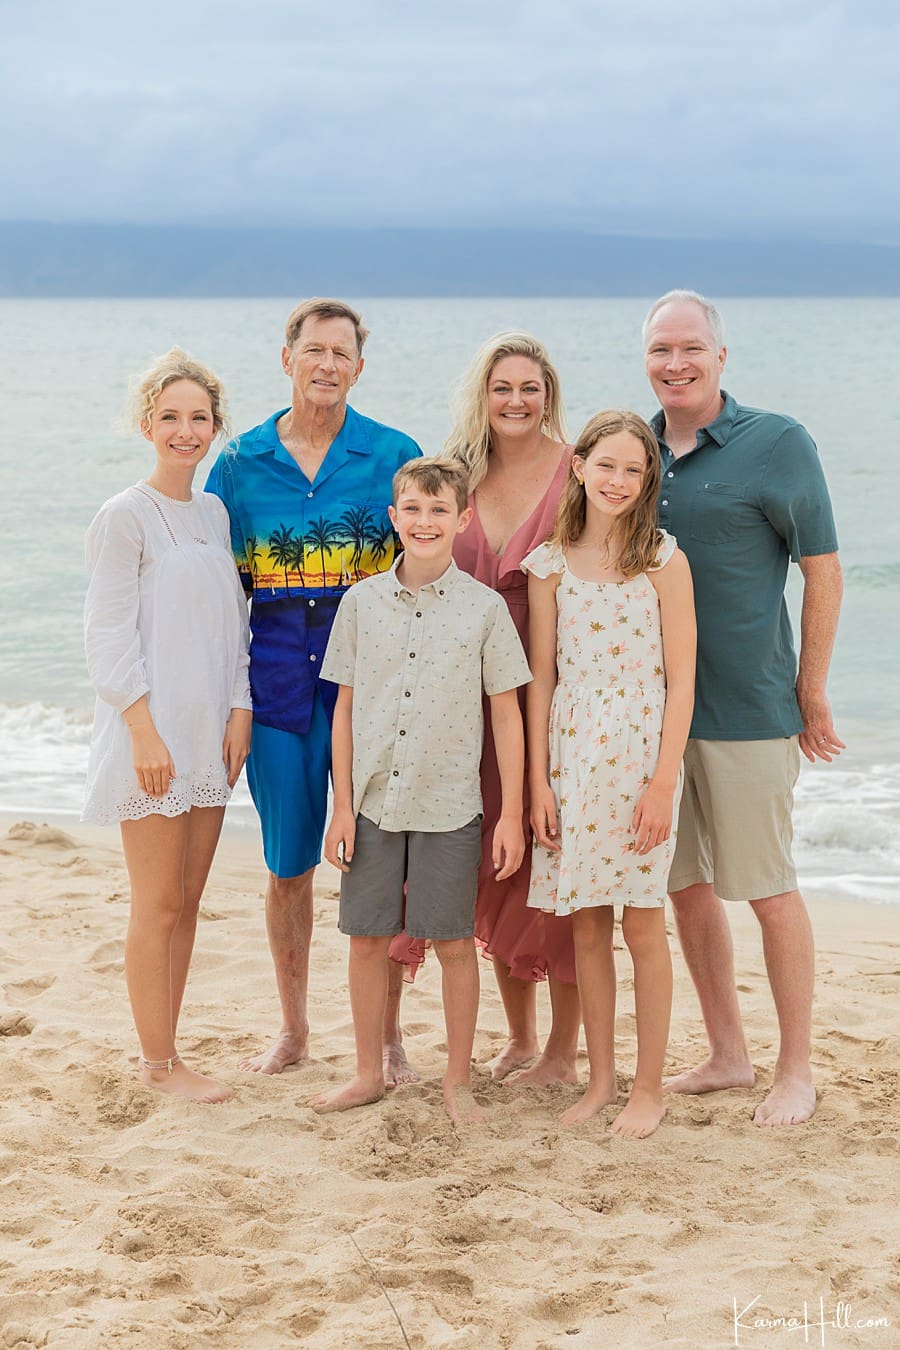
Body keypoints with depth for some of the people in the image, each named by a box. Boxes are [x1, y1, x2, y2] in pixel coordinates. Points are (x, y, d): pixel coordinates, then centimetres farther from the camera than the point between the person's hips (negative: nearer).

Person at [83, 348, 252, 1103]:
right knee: (158, 904, -1)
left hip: (209, 731, 6)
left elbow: (232, 622, 13)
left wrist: (239, 712, 3)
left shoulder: (214, 513, 12)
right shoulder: (124, 517, -8)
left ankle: (163, 1053, 19)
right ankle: (159, 1062, 9)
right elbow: (108, 634, -11)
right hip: (151, 731, -6)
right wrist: (144, 729, -16)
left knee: (187, 903, 10)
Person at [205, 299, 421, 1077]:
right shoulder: (241, 464, 7)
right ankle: (293, 1031, 24)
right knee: (287, 860, 9)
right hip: (276, 669, 2)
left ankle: (386, 1034, 14)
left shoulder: (395, 455, 3)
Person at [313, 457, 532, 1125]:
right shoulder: (363, 601, 3)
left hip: (450, 806, -2)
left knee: (454, 943, 5)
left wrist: (512, 813, -2)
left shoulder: (484, 607, -3)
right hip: (373, 802, 2)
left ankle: (458, 1081, 18)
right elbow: (346, 706, 7)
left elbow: (507, 714, 0)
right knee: (367, 938, 8)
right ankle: (370, 1074, 24)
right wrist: (343, 805, 3)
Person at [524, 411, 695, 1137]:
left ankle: (650, 1086, 14)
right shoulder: (551, 564, 4)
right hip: (571, 756, 3)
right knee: (585, 924, 8)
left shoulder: (664, 560, -4)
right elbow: (541, 680, 7)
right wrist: (538, 781, 2)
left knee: (642, 924, 1)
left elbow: (681, 681, -5)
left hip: (641, 752, -3)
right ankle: (601, 1078, 21)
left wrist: (664, 783, -11)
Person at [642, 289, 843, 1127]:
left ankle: (795, 1071, 14)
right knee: (685, 885, 11)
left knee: (767, 889, 1)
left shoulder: (778, 443, -5)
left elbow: (823, 570, -3)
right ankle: (726, 1054, 26)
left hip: (746, 707, -5)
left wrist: (812, 691, -5)